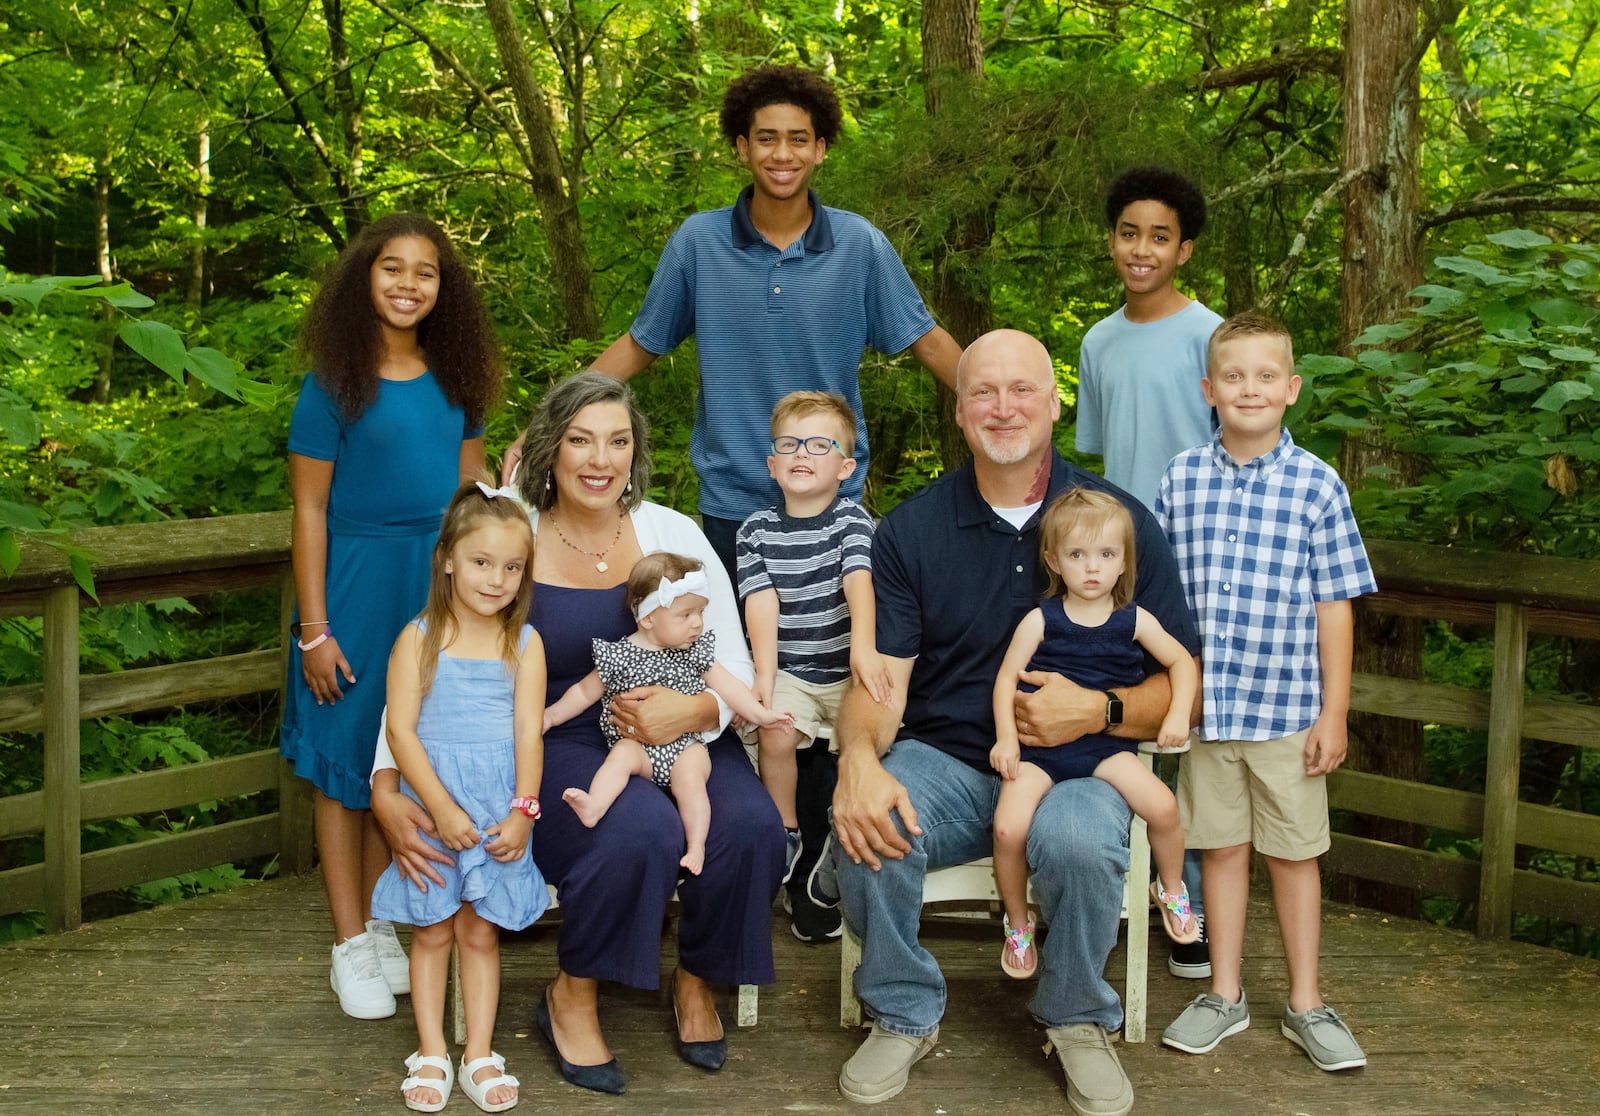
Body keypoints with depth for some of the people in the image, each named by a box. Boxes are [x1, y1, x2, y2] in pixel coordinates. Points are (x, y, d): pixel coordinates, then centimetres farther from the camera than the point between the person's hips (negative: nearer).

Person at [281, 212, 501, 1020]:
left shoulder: (454, 379, 7)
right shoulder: (334, 385, -7)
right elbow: (310, 510, -7)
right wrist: (313, 629, -11)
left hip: (439, 587, 4)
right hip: (358, 585, -4)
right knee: (346, 761, 4)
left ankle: (381, 924, 24)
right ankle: (350, 946, 14)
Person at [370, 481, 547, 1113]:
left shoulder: (524, 644, 0)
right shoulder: (419, 640, -5)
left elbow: (528, 733, -3)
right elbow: (401, 730, -10)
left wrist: (522, 810, -13)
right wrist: (442, 809, -16)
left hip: (499, 808, 1)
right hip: (431, 802, -1)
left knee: (480, 932, 9)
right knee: (432, 932, 8)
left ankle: (480, 1056, 18)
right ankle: (431, 1055, 19)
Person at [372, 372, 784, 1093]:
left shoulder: (672, 534, 2)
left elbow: (736, 671, 2)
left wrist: (695, 710, -22)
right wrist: (386, 790, -16)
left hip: (676, 738, 3)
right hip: (558, 744, -3)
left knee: (750, 827, -27)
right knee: (640, 832, -34)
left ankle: (696, 980, 5)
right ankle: (571, 1000, -4)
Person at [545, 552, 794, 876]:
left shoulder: (697, 651, 10)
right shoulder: (619, 656, 0)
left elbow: (726, 685, 12)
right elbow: (585, 691, 11)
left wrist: (761, 714, 4)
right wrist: (550, 715, 8)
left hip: (686, 743, 1)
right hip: (636, 741, -1)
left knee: (689, 777, -26)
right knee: (622, 754, -31)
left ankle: (697, 844, -29)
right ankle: (593, 807, -47)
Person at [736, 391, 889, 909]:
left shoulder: (852, 519, -1)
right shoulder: (757, 530, 3)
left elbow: (859, 579, -19)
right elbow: (762, 601, -7)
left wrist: (863, 646, -36)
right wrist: (764, 673, -21)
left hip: (846, 668, -1)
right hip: (788, 668, 1)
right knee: (776, 736, -24)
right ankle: (786, 832, 3)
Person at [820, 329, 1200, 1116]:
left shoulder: (1120, 520, 1)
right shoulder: (911, 530, 4)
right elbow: (880, 680, -2)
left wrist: (1100, 712, -20)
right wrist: (859, 758, -24)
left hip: (1073, 764, -1)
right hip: (943, 760, 1)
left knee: (1080, 840, -35)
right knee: (867, 831, -30)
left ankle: (1077, 1019, -2)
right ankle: (904, 1014, 0)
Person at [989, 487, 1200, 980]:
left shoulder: (1134, 621, 3)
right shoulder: (1040, 621, -3)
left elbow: (1182, 662, 13)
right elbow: (1007, 677, -1)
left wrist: (1178, 715, -1)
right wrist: (1005, 736, -13)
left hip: (1107, 744, 2)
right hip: (1039, 747, -1)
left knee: (1162, 806, -21)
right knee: (1008, 828, -23)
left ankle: (1171, 890, 12)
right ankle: (1017, 924, 6)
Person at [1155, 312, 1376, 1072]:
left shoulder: (1317, 486, -4)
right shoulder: (1182, 478, 2)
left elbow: (1334, 605, -2)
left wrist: (1334, 712, -4)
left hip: (1288, 708, -2)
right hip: (1205, 703, 2)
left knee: (1292, 853, 9)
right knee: (1223, 845, 13)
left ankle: (1305, 1005, 23)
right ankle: (1225, 995, 26)